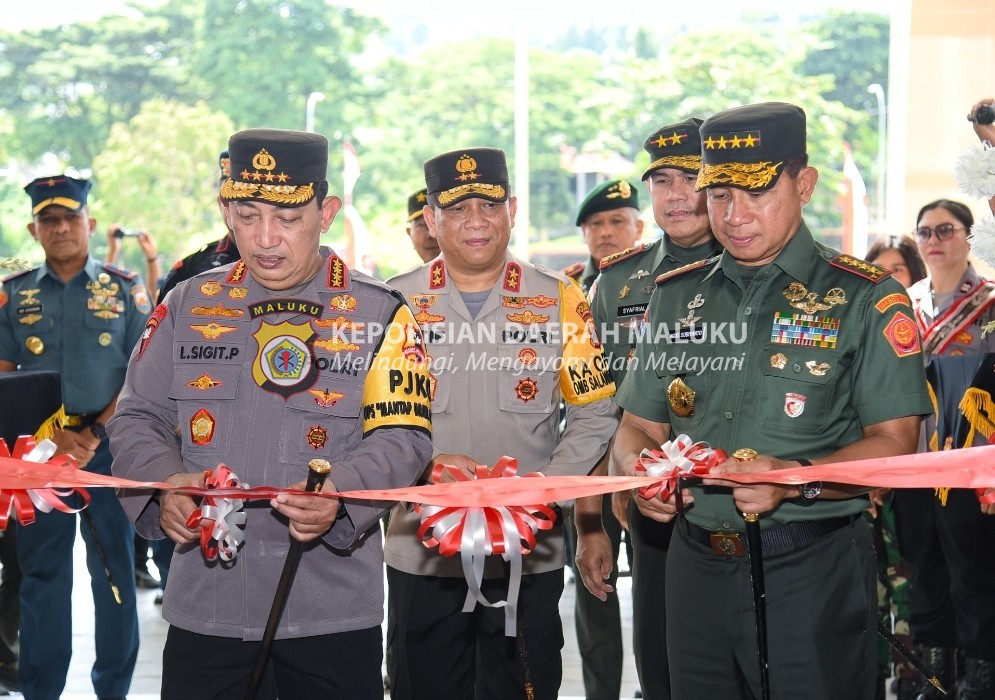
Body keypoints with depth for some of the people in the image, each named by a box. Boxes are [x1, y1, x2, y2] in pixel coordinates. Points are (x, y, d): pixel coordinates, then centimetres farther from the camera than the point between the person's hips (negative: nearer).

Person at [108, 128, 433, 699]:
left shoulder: (380, 314, 1)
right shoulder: (188, 305, 8)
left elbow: (402, 438, -7)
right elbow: (137, 420, 8)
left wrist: (338, 493, -27)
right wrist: (164, 486, -13)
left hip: (332, 609, -2)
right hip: (205, 604, 2)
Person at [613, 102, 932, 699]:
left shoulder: (865, 299, -3)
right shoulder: (677, 296, 11)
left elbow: (893, 444, -9)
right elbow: (639, 428, 14)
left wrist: (796, 479, -25)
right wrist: (640, 469, -9)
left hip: (814, 575, -4)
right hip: (697, 568, 4)